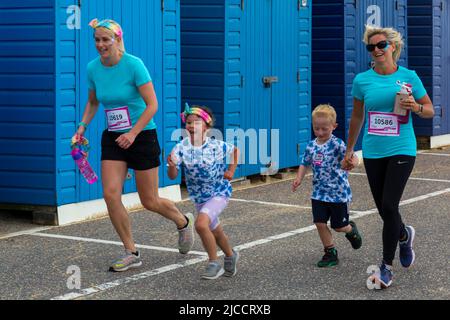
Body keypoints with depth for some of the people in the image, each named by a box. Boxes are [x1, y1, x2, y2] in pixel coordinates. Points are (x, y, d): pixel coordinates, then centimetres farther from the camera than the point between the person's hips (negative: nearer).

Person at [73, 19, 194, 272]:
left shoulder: (134, 65, -17)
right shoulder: (93, 68, -1)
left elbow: (152, 105, -16)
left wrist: (133, 133, -25)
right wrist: (83, 125, 1)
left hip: (142, 137, -5)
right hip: (113, 139, 5)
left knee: (150, 202, 3)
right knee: (111, 194, -10)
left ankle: (184, 222, 36)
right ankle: (131, 253, 4)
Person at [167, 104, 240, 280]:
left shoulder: (217, 146, -18)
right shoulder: (181, 148, -16)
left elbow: (235, 149, 4)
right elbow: (173, 176, -22)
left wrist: (231, 170, -4)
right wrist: (171, 166, -42)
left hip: (219, 193, -4)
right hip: (199, 197, 4)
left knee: (201, 224, -26)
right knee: (215, 232, 21)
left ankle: (214, 263, -10)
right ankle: (230, 255, 50)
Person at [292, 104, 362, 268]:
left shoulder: (337, 144, -16)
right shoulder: (311, 146, 1)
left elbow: (353, 157, -26)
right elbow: (305, 164, 12)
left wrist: (351, 161, -50)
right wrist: (299, 179, -4)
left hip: (338, 192, -4)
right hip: (319, 193, 4)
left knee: (339, 226, 8)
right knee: (320, 223, -2)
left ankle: (351, 230, 44)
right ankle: (330, 253, 13)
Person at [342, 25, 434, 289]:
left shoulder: (408, 77, -2)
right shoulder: (362, 80, 3)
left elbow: (430, 110, 6)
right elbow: (357, 118, 14)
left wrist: (416, 107, -16)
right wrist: (349, 152, 17)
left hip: (401, 151, -3)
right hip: (373, 153, 3)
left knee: (389, 206, -13)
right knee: (384, 210, 9)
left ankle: (387, 267, -1)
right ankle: (404, 235, 43)